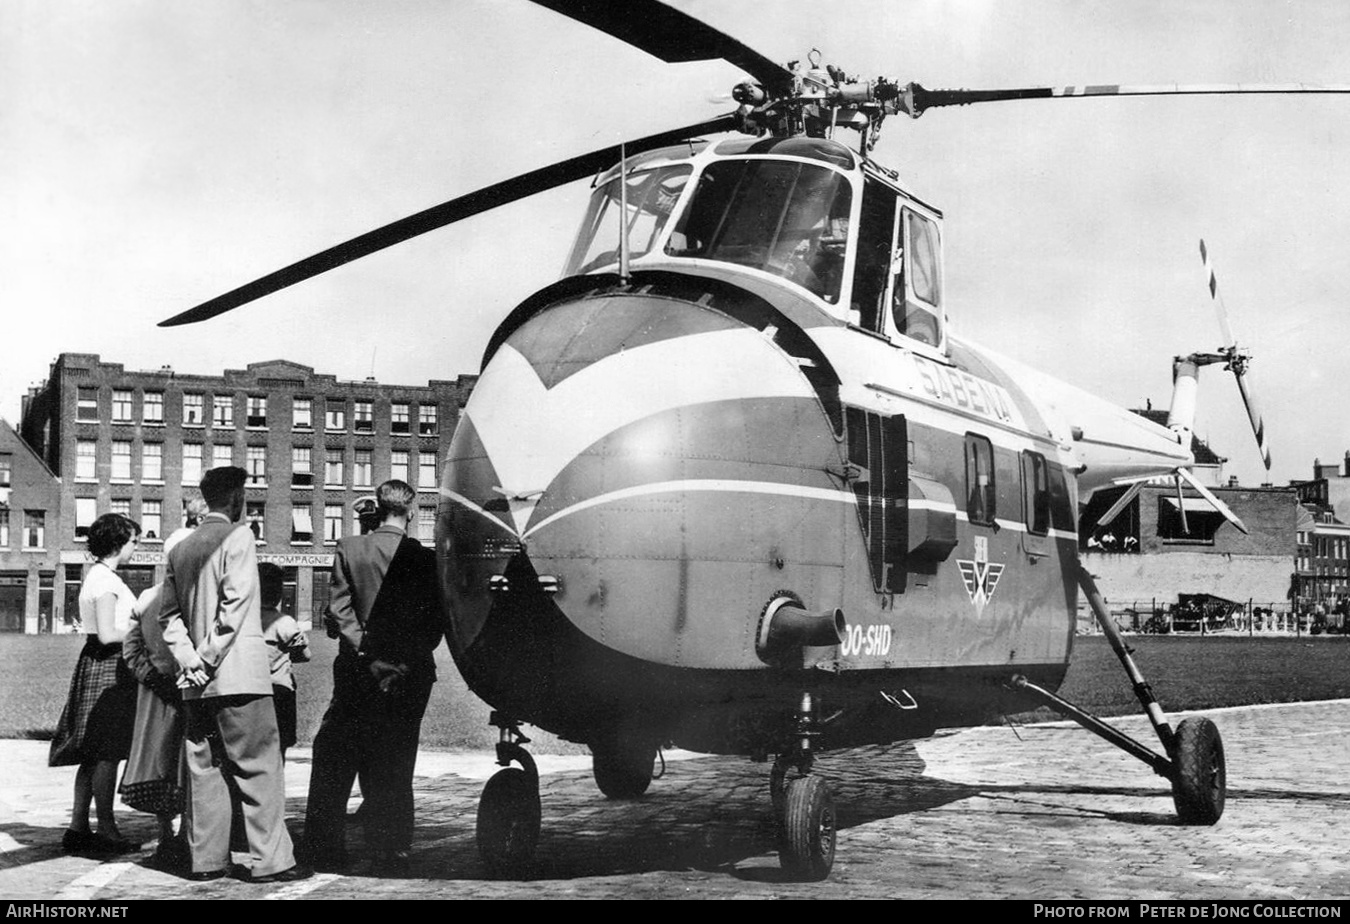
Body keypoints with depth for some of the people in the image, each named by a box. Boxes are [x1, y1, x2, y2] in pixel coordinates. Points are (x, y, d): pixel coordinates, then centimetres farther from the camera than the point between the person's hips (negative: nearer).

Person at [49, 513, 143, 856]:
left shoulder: (99, 576, 17)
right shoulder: (106, 580, -14)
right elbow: (107, 634, -20)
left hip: (100, 664, 10)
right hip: (108, 665, -10)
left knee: (95, 754, 11)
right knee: (108, 752, -5)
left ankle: (78, 828, 14)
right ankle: (106, 830, -1)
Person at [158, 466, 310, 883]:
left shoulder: (181, 547, 14)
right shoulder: (237, 535, -6)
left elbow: (169, 613, 12)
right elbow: (235, 602, -16)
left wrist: (188, 659, 3)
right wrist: (209, 658, -12)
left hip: (197, 682, 7)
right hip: (239, 673, -7)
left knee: (204, 767, 10)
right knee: (259, 766, -3)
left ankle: (206, 859, 12)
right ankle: (270, 860, -4)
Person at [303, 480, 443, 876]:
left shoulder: (349, 549, -2)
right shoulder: (425, 558, -2)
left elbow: (339, 609, -8)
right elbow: (435, 621, -4)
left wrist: (368, 655, -8)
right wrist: (407, 661, 2)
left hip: (358, 672, 0)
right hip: (410, 676, 0)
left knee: (334, 761, 11)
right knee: (396, 766, 7)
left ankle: (327, 850, 12)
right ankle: (393, 854, 7)